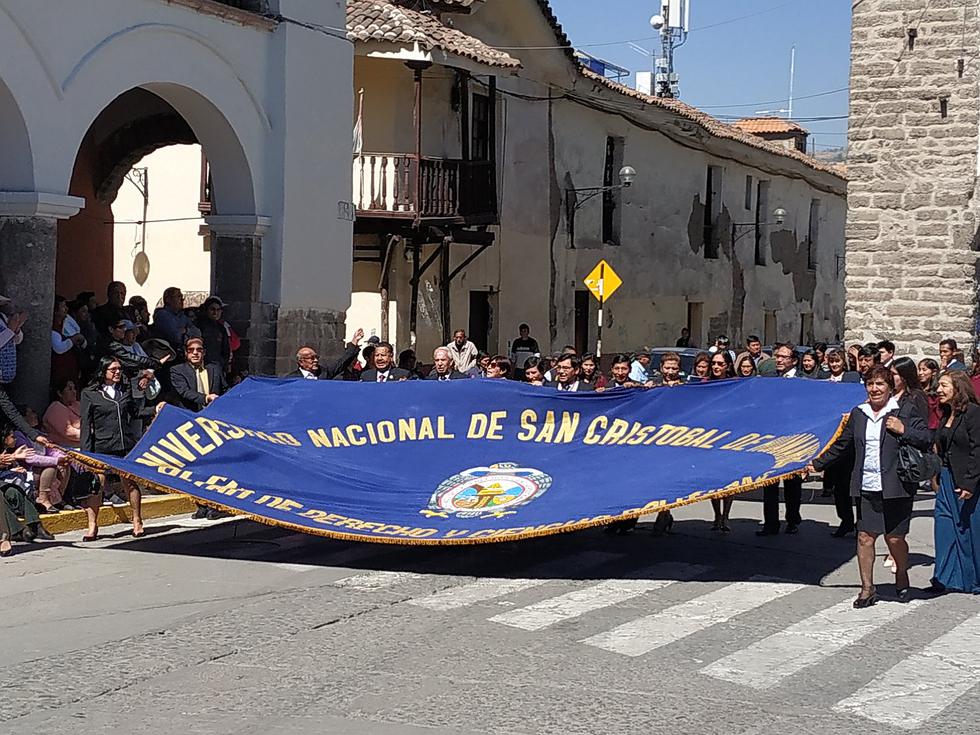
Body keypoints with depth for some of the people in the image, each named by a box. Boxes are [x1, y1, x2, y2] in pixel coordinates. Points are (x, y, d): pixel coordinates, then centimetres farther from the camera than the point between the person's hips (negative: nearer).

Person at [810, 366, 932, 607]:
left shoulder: (905, 410, 0)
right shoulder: (858, 414, 12)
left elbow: (927, 439, -2)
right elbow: (842, 444, 22)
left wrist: (903, 431, -15)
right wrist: (818, 463, 24)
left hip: (895, 488, -3)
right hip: (866, 488, 4)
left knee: (895, 538, 2)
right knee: (865, 537, 0)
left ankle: (902, 578, 29)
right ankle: (867, 589, 10)